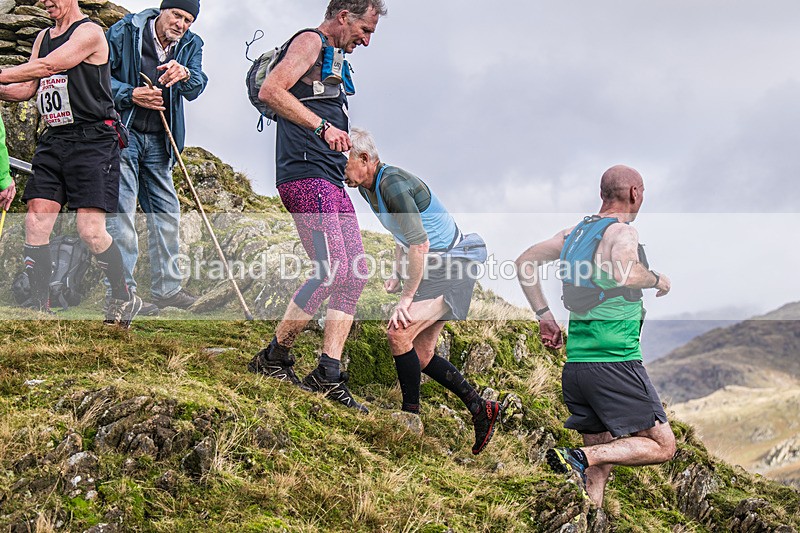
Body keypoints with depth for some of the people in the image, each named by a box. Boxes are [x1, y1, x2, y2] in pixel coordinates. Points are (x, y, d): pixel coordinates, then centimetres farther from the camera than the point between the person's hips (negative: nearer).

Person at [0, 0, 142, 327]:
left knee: (90, 230, -12)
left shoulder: (89, 32, -6)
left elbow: (46, 67, -17)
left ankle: (125, 298, 7)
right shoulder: (43, 37, 20)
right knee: (35, 223, -4)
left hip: (93, 141, -7)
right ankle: (39, 308, 3)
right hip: (53, 141, 7)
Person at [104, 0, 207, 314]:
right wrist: (130, 94, -20)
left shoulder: (190, 46, 5)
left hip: (158, 141, 6)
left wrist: (185, 75, -33)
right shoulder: (124, 32, -7)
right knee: (122, 210, -10)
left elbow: (196, 87, -10)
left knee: (166, 211, 10)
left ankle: (166, 288, 22)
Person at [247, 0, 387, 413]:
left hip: (330, 181, 11)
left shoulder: (329, 58, 28)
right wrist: (323, 126, -22)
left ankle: (328, 373, 3)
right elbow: (270, 90, -19)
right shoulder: (310, 43, -3)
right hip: (306, 174, -11)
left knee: (355, 273, 3)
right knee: (334, 270, -18)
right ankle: (273, 359, -6)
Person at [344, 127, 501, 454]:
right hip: (433, 268, 11)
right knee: (421, 357, 10)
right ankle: (480, 409, 19)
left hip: (452, 266, -11)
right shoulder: (368, 187, 7)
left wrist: (406, 298, -25)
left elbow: (420, 244, -28)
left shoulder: (394, 185, -24)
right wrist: (397, 274, 13)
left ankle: (411, 415, -10)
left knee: (399, 333, -23)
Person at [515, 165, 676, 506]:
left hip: (576, 362, 8)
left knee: (599, 468, 13)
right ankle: (580, 457, -19)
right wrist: (657, 280, -9)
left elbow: (524, 262, 18)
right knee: (662, 446, -2)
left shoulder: (574, 232, 14)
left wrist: (544, 314, 17)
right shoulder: (622, 231, -9)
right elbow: (626, 274, -30)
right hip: (616, 360, -8)